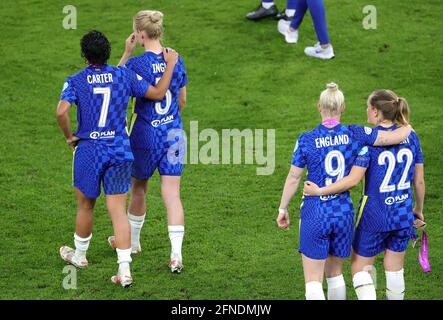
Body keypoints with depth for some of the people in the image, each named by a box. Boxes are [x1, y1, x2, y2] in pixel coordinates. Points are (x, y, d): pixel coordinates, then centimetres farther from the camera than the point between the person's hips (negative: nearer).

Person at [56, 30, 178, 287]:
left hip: (88, 150, -1)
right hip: (120, 150, 1)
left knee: (85, 206, 17)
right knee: (118, 210, 1)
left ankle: (80, 255, 38)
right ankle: (125, 269, -6)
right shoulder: (125, 76, -2)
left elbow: (61, 111, -22)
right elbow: (158, 93, 6)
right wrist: (170, 64, 17)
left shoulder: (76, 81, -7)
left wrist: (70, 137, -4)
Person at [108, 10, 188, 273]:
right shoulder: (176, 61, 0)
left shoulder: (136, 64, -16)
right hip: (174, 134, 3)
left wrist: (127, 53, -4)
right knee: (172, 194, 1)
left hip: (145, 135, -3)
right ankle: (176, 255, -7)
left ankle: (132, 240, 38)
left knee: (139, 189, 18)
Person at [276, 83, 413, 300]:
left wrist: (282, 209, 10)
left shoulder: (306, 140, -10)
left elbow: (293, 178, -3)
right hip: (344, 213, 3)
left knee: (313, 280, -1)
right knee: (335, 273, 21)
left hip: (315, 216, -3)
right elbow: (398, 136, -5)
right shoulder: (355, 135, -5)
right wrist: (407, 127, 19)